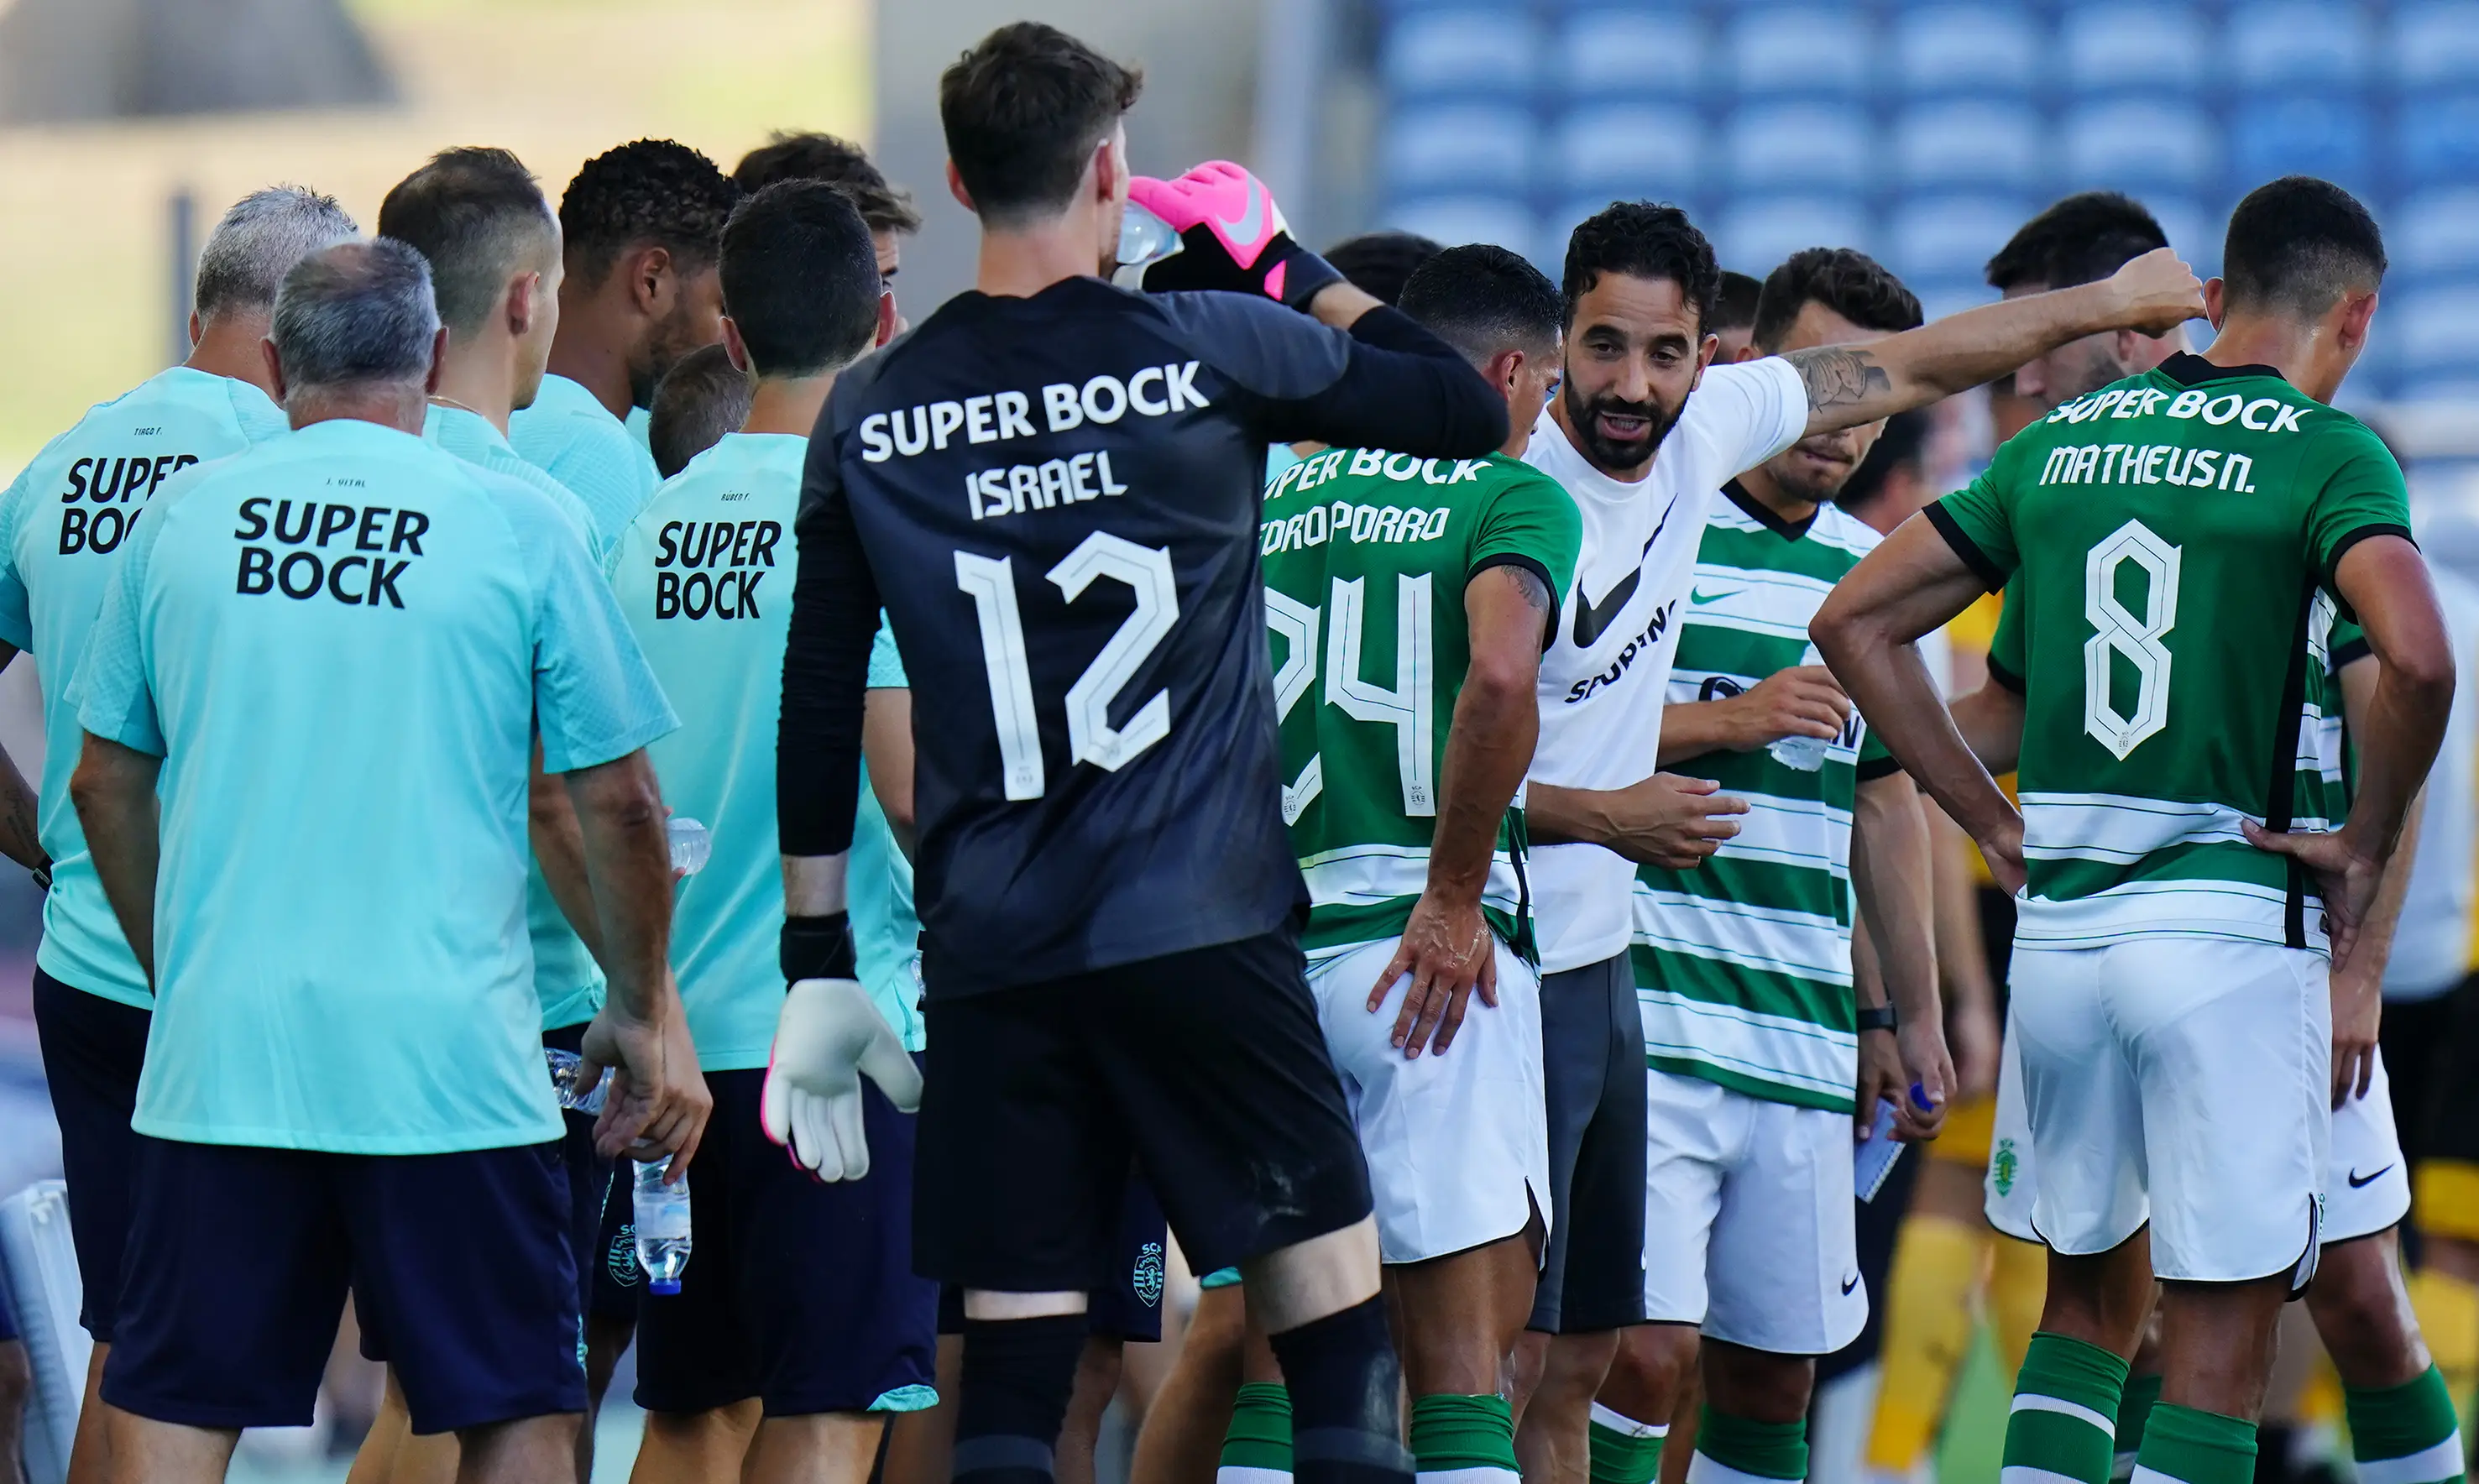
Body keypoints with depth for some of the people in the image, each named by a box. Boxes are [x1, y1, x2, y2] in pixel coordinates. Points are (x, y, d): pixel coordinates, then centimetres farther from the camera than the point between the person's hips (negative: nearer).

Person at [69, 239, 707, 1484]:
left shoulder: (181, 519, 5)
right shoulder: (517, 529, -2)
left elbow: (105, 786, 13)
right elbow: (617, 802, 1)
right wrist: (641, 1010, 14)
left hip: (221, 1053, 2)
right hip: (451, 1063, -2)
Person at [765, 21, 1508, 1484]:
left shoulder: (870, 414, 6)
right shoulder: (1206, 349, -4)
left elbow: (819, 705, 9)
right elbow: (1472, 410, 5)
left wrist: (819, 965, 16)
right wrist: (1284, 257, 14)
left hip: (992, 960, 3)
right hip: (1206, 925, -3)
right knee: (1337, 1332, 1)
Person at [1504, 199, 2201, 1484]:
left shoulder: (1702, 430, 3)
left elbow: (1904, 370, 19)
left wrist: (2105, 305, 30)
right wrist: (1600, 816, -31)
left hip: (1600, 961, 8)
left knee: (1579, 1357, 10)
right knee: (1502, 1361, -11)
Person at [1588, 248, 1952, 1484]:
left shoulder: (1867, 570, 16)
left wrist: (1910, 1014, 21)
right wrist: (1728, 721, -15)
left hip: (1806, 1044, 6)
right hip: (1644, 1019, -6)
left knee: (1772, 1373, 8)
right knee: (1646, 1349, -16)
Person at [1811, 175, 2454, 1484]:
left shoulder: (2060, 440, 11)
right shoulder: (2326, 454, -6)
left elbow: (1855, 618, 14)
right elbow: (2416, 655, -23)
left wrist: (1994, 824, 14)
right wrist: (2364, 847, -9)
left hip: (2056, 922, 5)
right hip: (2232, 923, -5)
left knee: (2084, 1285, 20)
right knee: (2220, 1325, -1)